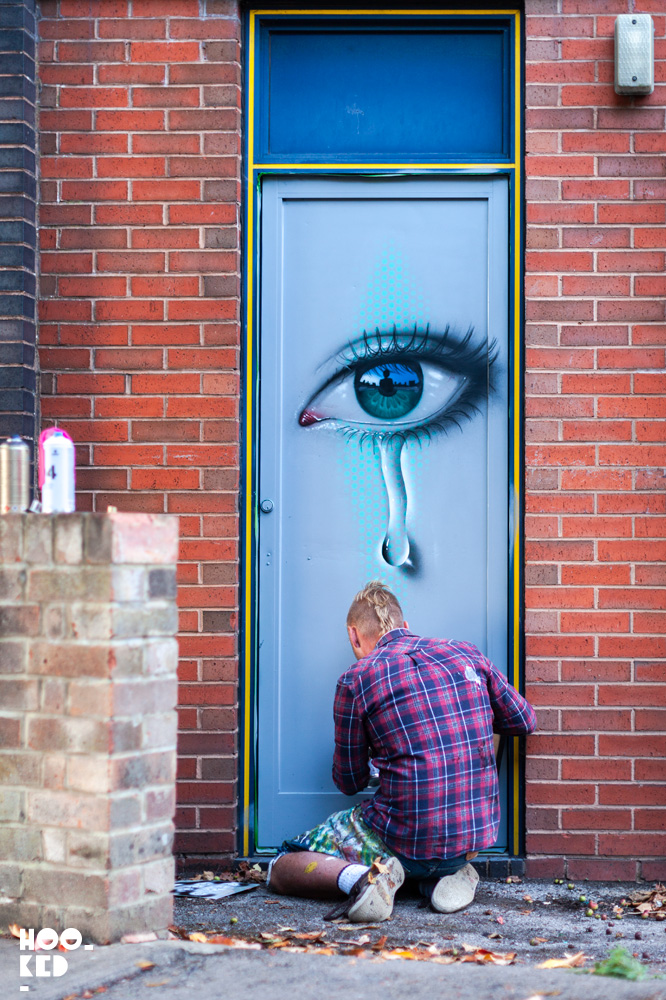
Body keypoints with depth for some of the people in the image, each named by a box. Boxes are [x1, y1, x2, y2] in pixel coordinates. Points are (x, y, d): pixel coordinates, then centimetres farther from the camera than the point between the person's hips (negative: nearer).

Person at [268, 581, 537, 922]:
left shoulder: (356, 680, -4)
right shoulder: (466, 654, 7)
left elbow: (350, 782, 6)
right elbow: (525, 721, 19)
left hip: (412, 838, -4)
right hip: (478, 836, 4)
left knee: (280, 869, 13)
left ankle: (357, 877, -15)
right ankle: (450, 872, 11)